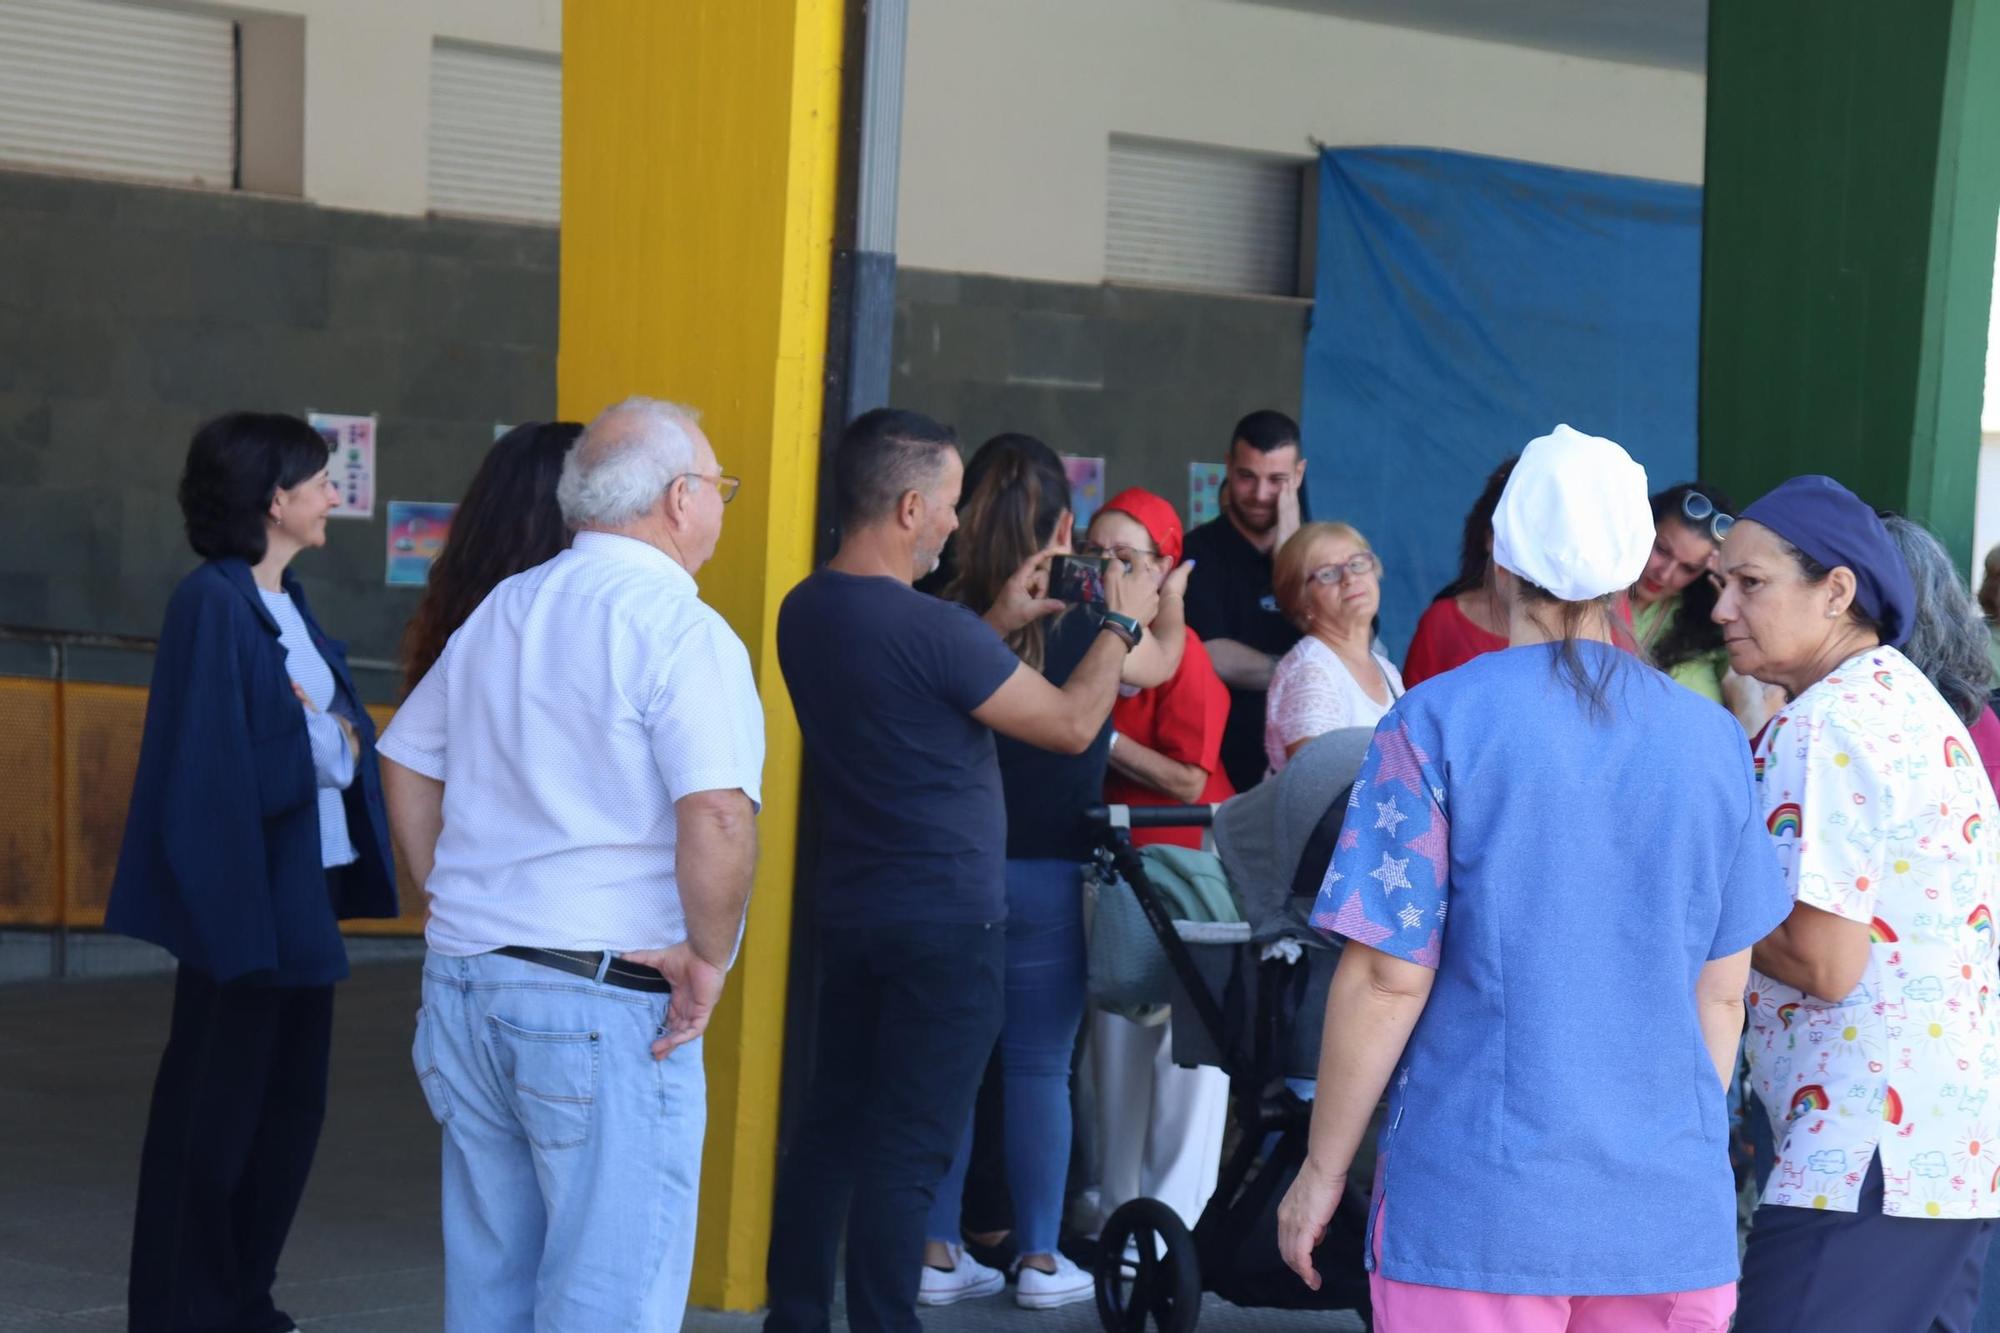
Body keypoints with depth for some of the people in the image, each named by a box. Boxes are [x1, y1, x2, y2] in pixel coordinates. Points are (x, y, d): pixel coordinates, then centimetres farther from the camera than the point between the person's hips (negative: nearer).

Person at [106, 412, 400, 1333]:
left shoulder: (286, 601, 12)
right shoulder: (213, 602, -14)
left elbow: (346, 727, 10)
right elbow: (209, 764, -20)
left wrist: (341, 739, -10)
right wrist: (317, 743, -11)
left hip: (303, 887, 9)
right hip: (242, 890, -9)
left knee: (290, 1103, 14)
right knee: (216, 1106, 1)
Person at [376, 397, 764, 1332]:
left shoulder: (499, 613, 13)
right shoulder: (680, 632, -12)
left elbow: (407, 766, 20)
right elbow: (717, 816, -25)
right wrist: (709, 957, -13)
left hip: (465, 979, 8)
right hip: (606, 1005, -8)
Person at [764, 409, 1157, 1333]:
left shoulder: (807, 611, 3)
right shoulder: (930, 629, -22)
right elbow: (1072, 725, -14)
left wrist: (998, 625, 17)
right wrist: (1121, 624, 1)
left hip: (850, 909, 8)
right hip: (944, 921, -8)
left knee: (832, 1122, 14)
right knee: (906, 1150, -2)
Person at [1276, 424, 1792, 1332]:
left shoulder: (1438, 723, -7)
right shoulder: (1712, 739, 4)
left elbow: (1389, 976, -9)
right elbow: (1720, 993, 9)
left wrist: (1323, 1169, 1)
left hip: (1479, 1212, -3)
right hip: (1673, 1210, 3)